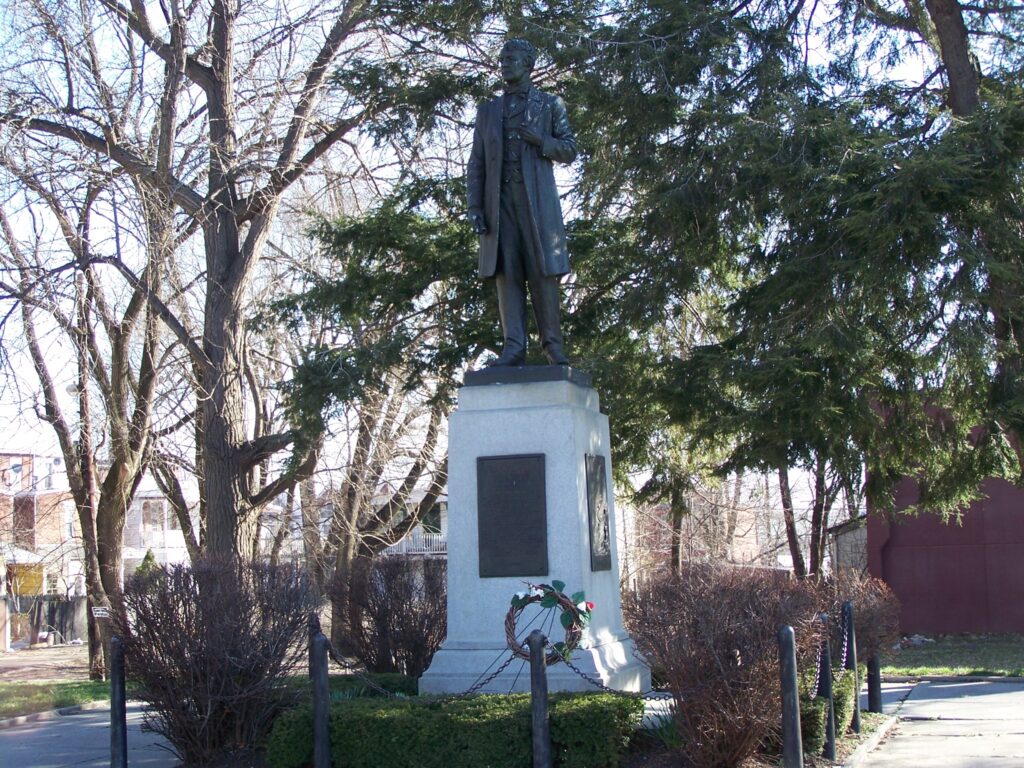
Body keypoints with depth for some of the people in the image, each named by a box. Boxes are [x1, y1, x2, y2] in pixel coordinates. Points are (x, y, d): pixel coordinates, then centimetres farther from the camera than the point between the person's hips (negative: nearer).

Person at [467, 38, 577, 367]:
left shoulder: (550, 105, 14)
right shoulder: (488, 110, 20)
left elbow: (569, 151, 9)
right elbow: (476, 163, 14)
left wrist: (540, 140, -10)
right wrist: (475, 206, 2)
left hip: (537, 198, -2)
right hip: (499, 200, 2)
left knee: (543, 270, -7)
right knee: (506, 271, -7)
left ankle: (552, 345, -6)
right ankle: (514, 346, -12)